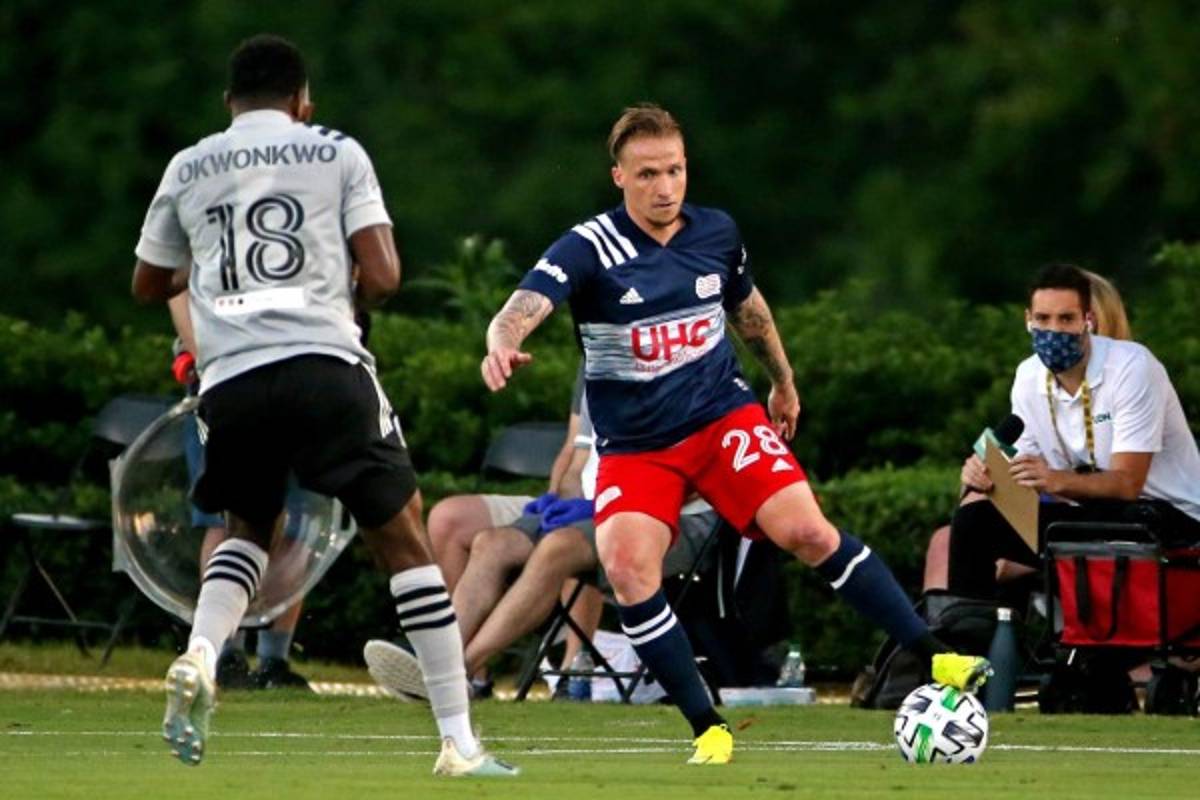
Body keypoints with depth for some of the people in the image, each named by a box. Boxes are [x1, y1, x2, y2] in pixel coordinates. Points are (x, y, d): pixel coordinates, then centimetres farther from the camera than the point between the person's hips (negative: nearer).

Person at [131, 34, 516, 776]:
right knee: (404, 541, 5)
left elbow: (149, 284, 30)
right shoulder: (336, 152, 9)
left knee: (249, 527, 27)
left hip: (230, 379, 3)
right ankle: (459, 739, -1)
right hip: (325, 367, -3)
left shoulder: (188, 168, 17)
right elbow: (382, 275, 0)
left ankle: (200, 655, -2)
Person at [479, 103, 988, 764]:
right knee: (627, 570, -24)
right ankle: (708, 730, -14)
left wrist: (783, 384, 33)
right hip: (634, 447, -2)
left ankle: (935, 659, -9)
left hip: (724, 417, 2)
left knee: (808, 531, -17)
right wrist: (502, 344, -53)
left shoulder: (717, 234, 0)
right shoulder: (588, 248, -14)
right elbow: (523, 308, -30)